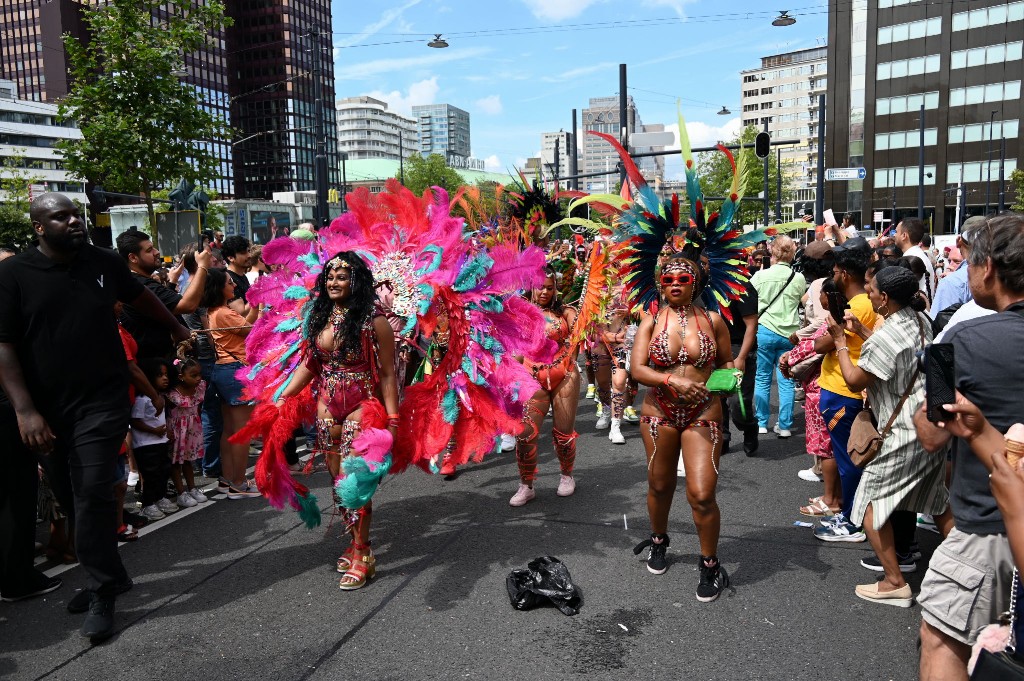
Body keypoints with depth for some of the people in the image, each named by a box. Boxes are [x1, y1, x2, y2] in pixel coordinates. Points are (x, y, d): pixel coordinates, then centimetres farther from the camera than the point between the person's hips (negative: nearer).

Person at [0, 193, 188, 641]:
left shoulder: (104, 262, 3)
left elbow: (140, 296, 23)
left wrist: (176, 328, 35)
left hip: (102, 403, -1)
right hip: (48, 411, 1)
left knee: (92, 496, -7)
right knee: (71, 498, 10)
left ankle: (103, 593, 7)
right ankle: (109, 578, 28)